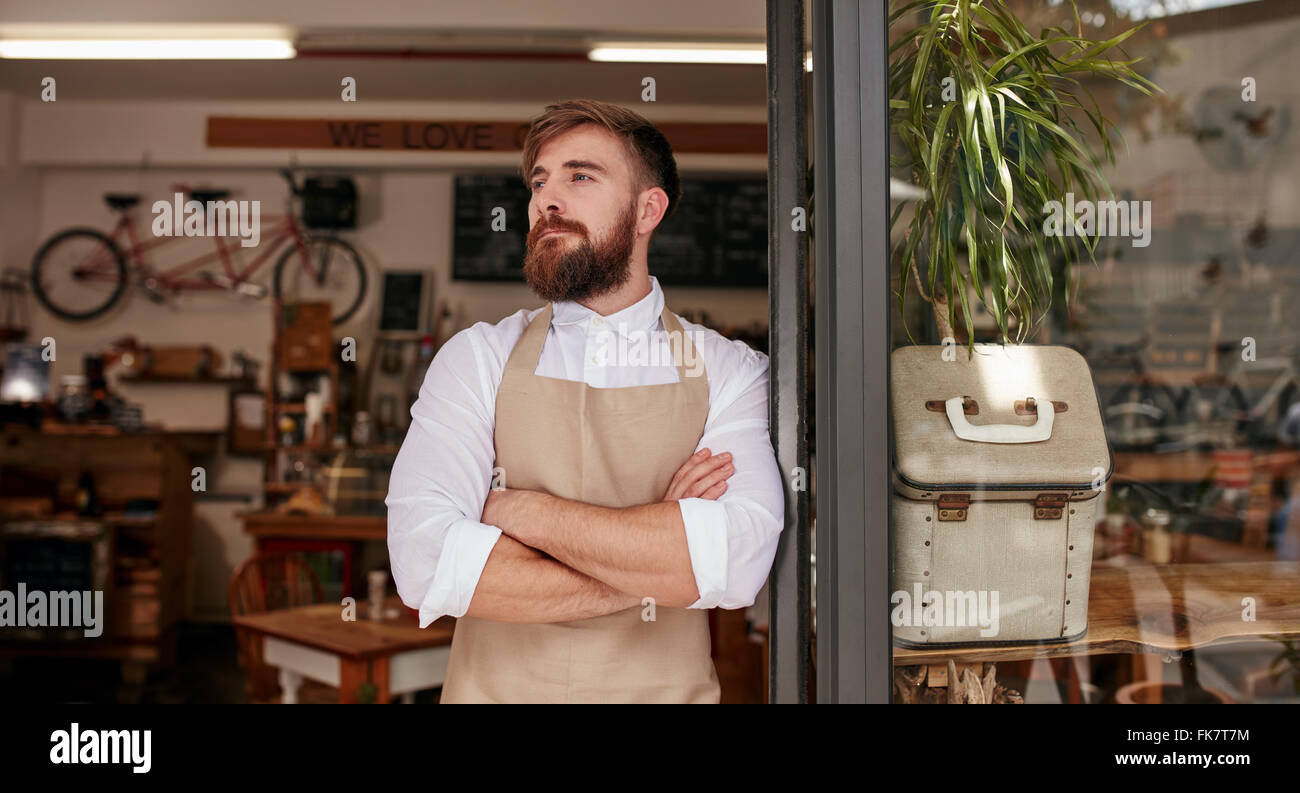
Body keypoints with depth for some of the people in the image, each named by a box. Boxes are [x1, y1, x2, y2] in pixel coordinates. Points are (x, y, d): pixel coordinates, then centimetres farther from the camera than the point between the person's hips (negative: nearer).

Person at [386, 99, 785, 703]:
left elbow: (739, 560, -21)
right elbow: (423, 564, -17)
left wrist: (529, 512, -18)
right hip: (495, 689, 0)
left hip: (666, 689, 0)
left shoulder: (728, 369, -4)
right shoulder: (476, 358, -3)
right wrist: (653, 569, -17)